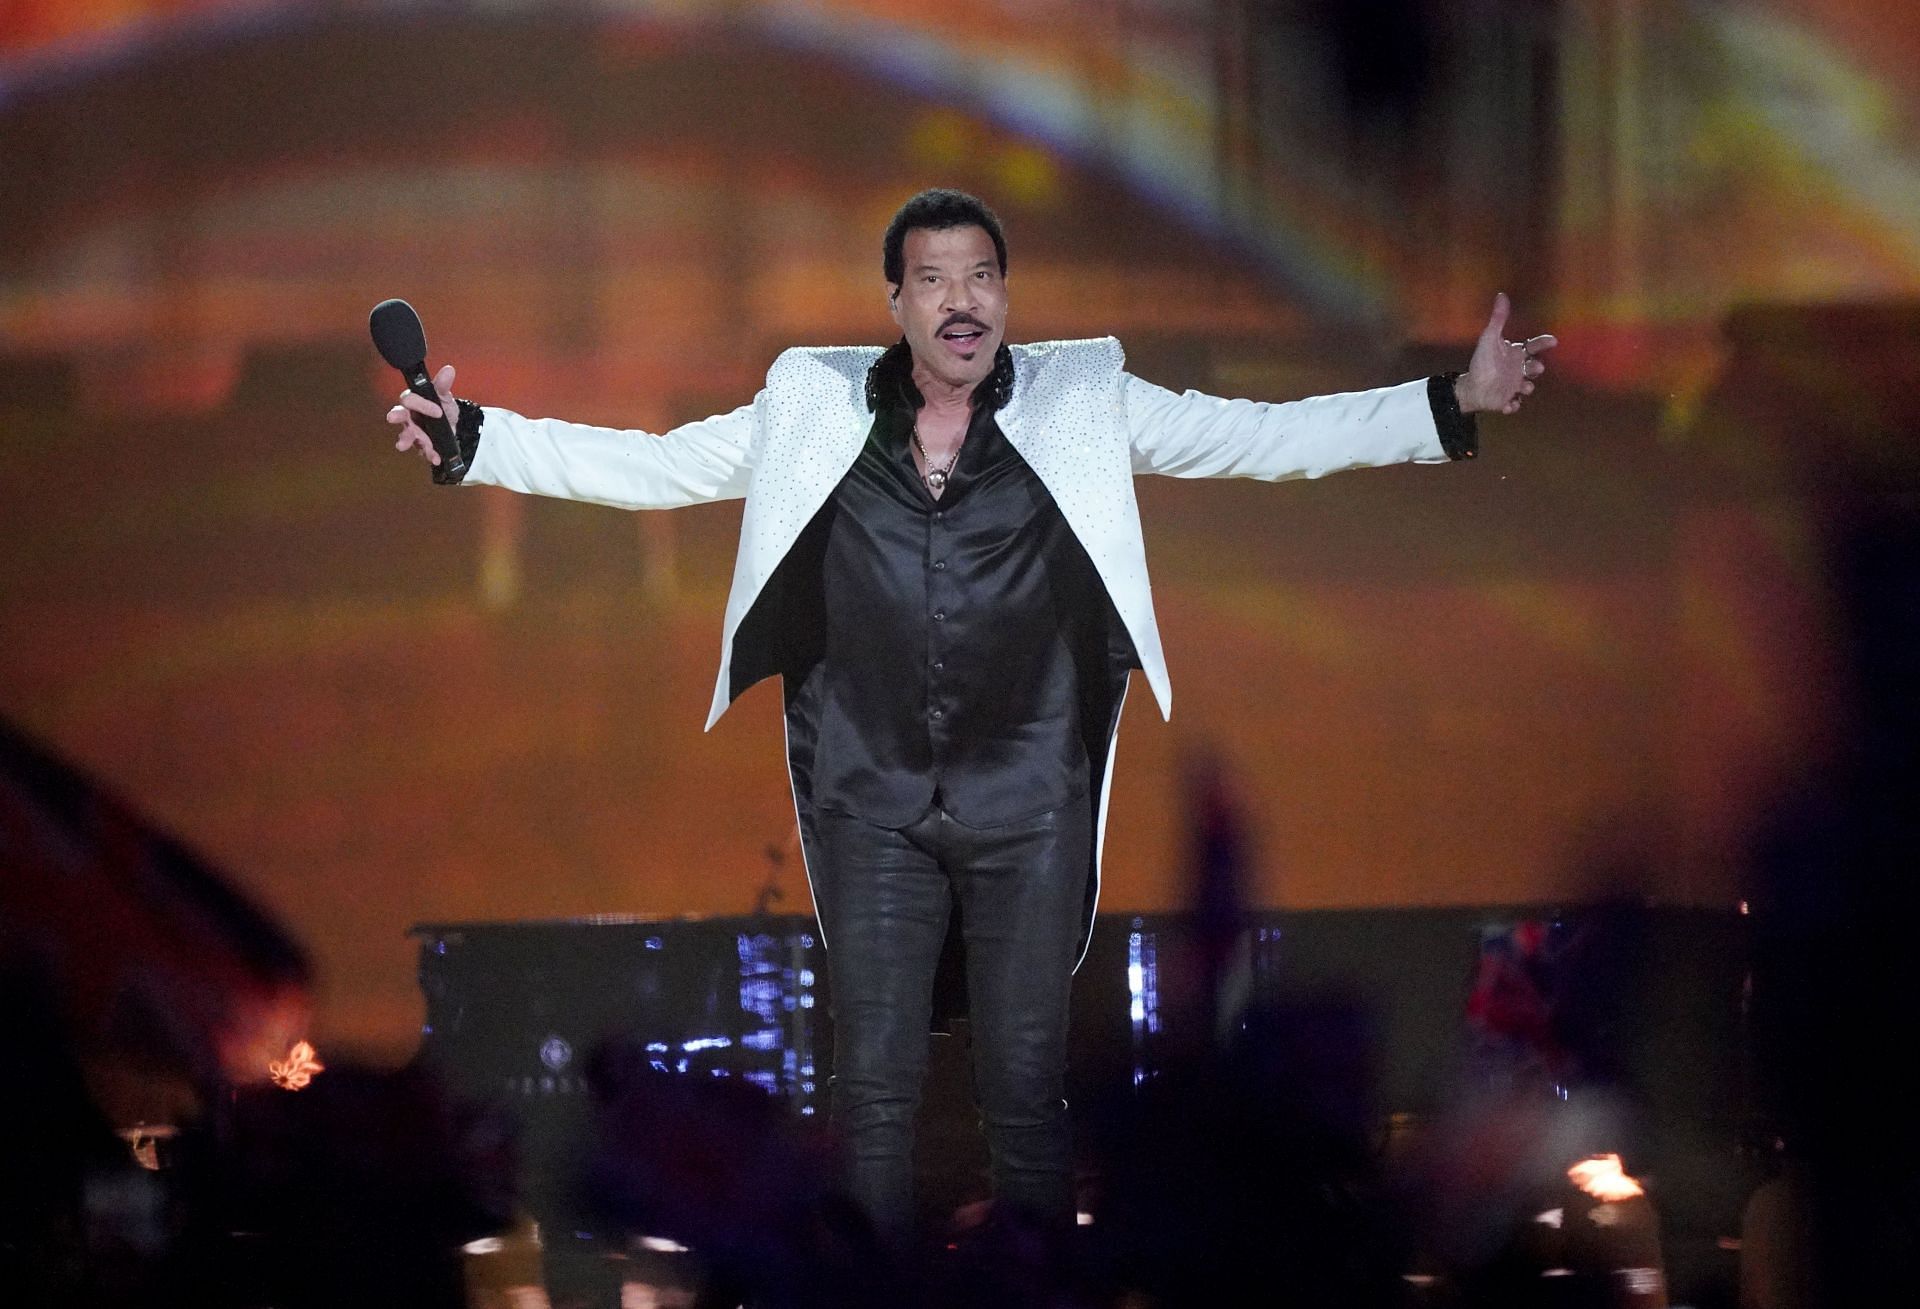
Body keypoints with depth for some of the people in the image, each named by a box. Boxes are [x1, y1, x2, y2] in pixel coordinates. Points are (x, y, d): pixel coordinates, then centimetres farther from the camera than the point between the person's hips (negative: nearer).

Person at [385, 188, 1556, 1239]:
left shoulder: (1083, 403, -2)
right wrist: (470, 438, -6)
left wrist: (1456, 407, -12)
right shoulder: (814, 412, 0)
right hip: (872, 806, 1)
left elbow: (1270, 438, -3)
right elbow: (647, 466, 3)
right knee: (875, 1083, 5)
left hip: (1029, 806, -1)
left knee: (1029, 1087, 5)